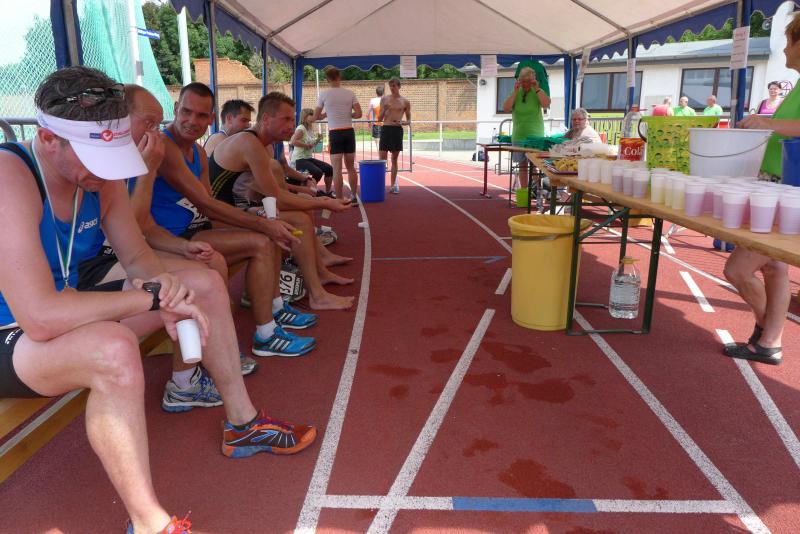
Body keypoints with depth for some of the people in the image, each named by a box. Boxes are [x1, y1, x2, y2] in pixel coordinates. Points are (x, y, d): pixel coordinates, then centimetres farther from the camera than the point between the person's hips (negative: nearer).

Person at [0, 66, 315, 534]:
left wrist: (161, 283, -21)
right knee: (114, 350, -41)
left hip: (70, 308, 8)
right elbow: (41, 317, -38)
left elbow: (137, 255, 3)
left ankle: (244, 423, 15)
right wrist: (154, 297, -30)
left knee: (207, 284, 5)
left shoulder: (100, 175, -7)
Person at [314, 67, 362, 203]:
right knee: (351, 167, 13)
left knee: (337, 169, 0)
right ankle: (354, 197, 18)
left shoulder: (324, 95, -2)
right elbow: (358, 114, -1)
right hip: (349, 132, 3)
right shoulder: (350, 93, 2)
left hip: (335, 133, -3)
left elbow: (315, 117, 3)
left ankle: (339, 201, -1)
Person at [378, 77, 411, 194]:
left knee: (394, 159, 7)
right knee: (381, 158, -5)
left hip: (397, 130, 0)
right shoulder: (384, 99, 6)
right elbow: (379, 119, 7)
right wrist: (384, 110, -11)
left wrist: (403, 122, -11)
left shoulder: (405, 101, 5)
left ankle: (393, 185, 14)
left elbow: (409, 120, 11)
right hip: (385, 129, 0)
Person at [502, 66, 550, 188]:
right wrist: (515, 91, -10)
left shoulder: (538, 92, 2)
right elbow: (506, 109, -6)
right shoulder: (516, 93, 8)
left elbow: (546, 104, -17)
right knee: (522, 164, 6)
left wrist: (537, 88, -14)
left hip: (536, 135, -3)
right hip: (519, 135, 3)